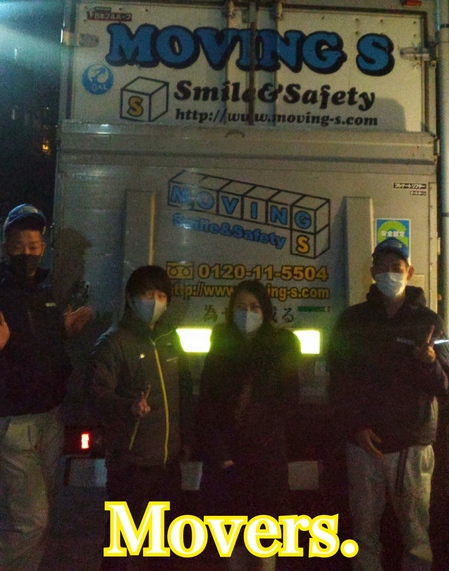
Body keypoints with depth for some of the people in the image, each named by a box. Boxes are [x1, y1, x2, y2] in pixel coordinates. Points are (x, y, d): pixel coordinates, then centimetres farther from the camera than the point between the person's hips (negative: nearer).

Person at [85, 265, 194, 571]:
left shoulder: (170, 338, 8)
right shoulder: (113, 342, -10)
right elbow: (99, 395, -19)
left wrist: (187, 438, 12)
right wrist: (129, 407, -36)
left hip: (169, 457, 6)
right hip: (130, 460, -6)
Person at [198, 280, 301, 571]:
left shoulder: (282, 346, 1)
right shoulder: (220, 347, 6)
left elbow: (289, 399, 3)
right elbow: (206, 403, 1)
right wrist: (218, 449, -9)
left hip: (266, 452, -2)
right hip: (226, 452, 2)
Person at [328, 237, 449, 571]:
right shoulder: (352, 321, 5)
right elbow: (339, 382, 3)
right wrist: (355, 427, -8)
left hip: (413, 446, 0)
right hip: (364, 442, 1)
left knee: (416, 532, 3)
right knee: (365, 529, 8)